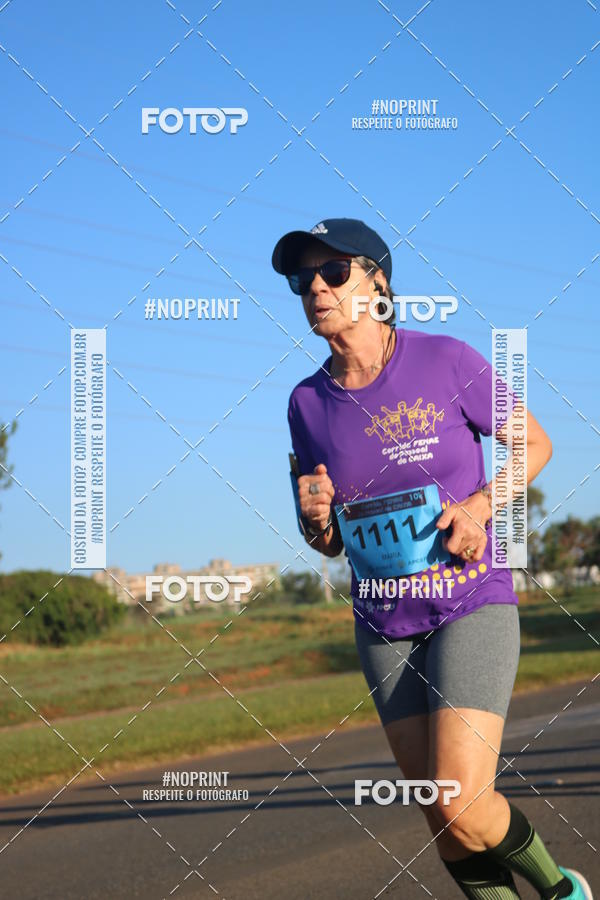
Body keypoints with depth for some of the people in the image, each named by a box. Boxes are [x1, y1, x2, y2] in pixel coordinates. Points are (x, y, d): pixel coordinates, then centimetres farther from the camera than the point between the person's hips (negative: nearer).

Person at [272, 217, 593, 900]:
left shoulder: (446, 361, -10)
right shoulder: (308, 404, 1)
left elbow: (534, 444, 2)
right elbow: (329, 543, 11)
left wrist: (479, 505, -15)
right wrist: (315, 519, -12)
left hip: (471, 607, -4)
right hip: (384, 628, 4)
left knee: (462, 808, -16)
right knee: (443, 822, 3)